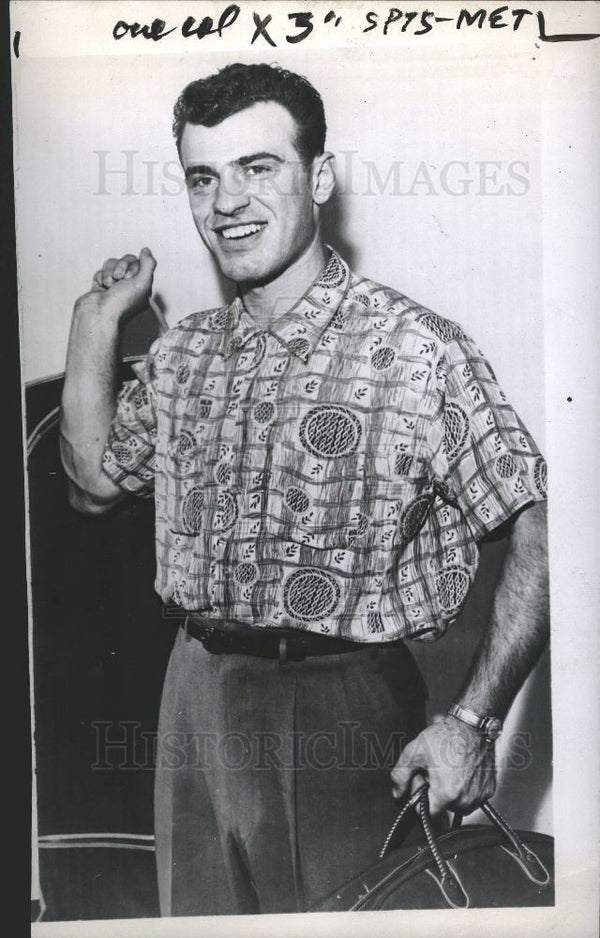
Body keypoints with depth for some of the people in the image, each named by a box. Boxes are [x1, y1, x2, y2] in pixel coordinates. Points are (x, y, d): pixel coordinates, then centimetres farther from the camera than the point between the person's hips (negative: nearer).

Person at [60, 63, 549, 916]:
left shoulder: (414, 349, -14)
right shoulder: (182, 353, 6)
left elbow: (540, 532, -13)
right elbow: (94, 483, 16)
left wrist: (474, 720, -18)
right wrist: (97, 317, 9)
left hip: (346, 709, -5)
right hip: (199, 695, 6)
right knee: (201, 913, 22)